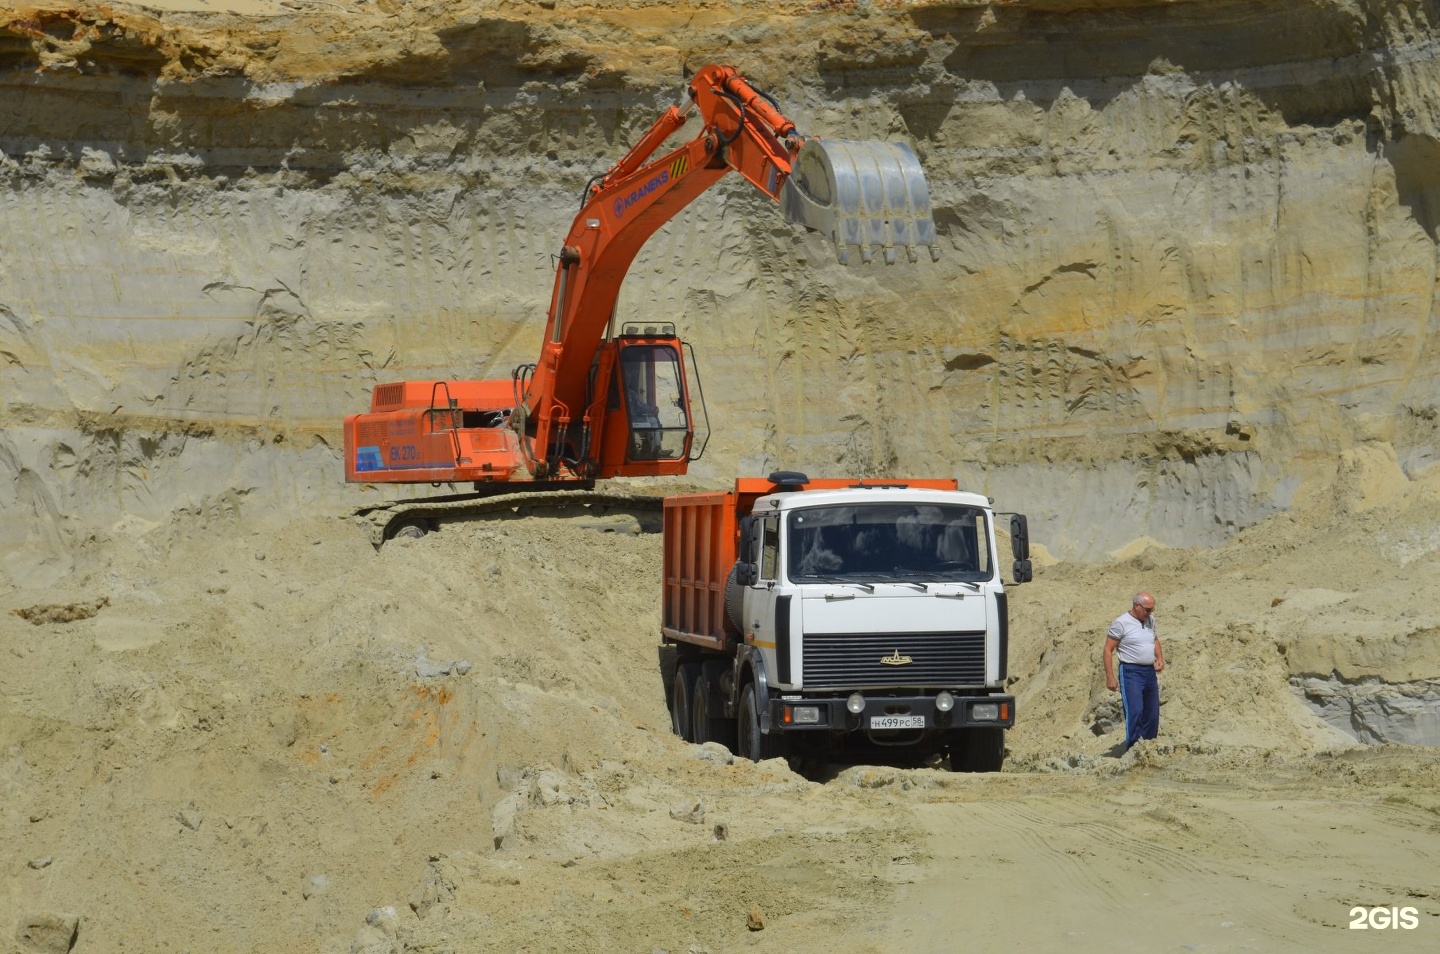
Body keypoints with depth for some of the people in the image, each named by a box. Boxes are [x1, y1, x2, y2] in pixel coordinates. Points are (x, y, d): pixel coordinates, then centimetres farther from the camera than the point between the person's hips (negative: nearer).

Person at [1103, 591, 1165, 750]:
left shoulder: (1150, 620, 11)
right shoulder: (1121, 623, -10)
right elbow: (1108, 650, -8)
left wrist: (1160, 658, 9)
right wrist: (1110, 677, -13)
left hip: (1150, 672, 7)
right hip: (1131, 672, -7)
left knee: (1152, 714, 9)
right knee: (1135, 712, -20)